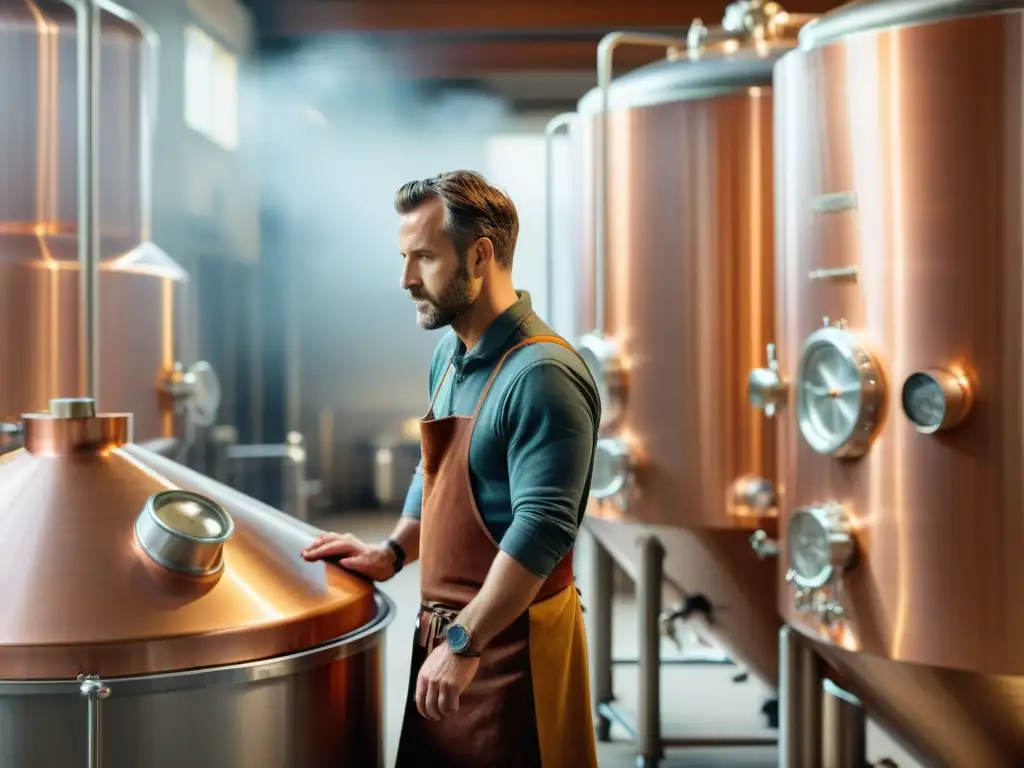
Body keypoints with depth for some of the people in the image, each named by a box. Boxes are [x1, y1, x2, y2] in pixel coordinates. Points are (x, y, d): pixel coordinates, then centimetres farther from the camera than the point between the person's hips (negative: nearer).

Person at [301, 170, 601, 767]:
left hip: (510, 640, -8)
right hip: (447, 629, 8)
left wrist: (465, 643, -24)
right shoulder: (450, 354, 9)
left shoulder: (542, 375, -20)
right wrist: (392, 553, 10)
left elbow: (541, 530, -25)